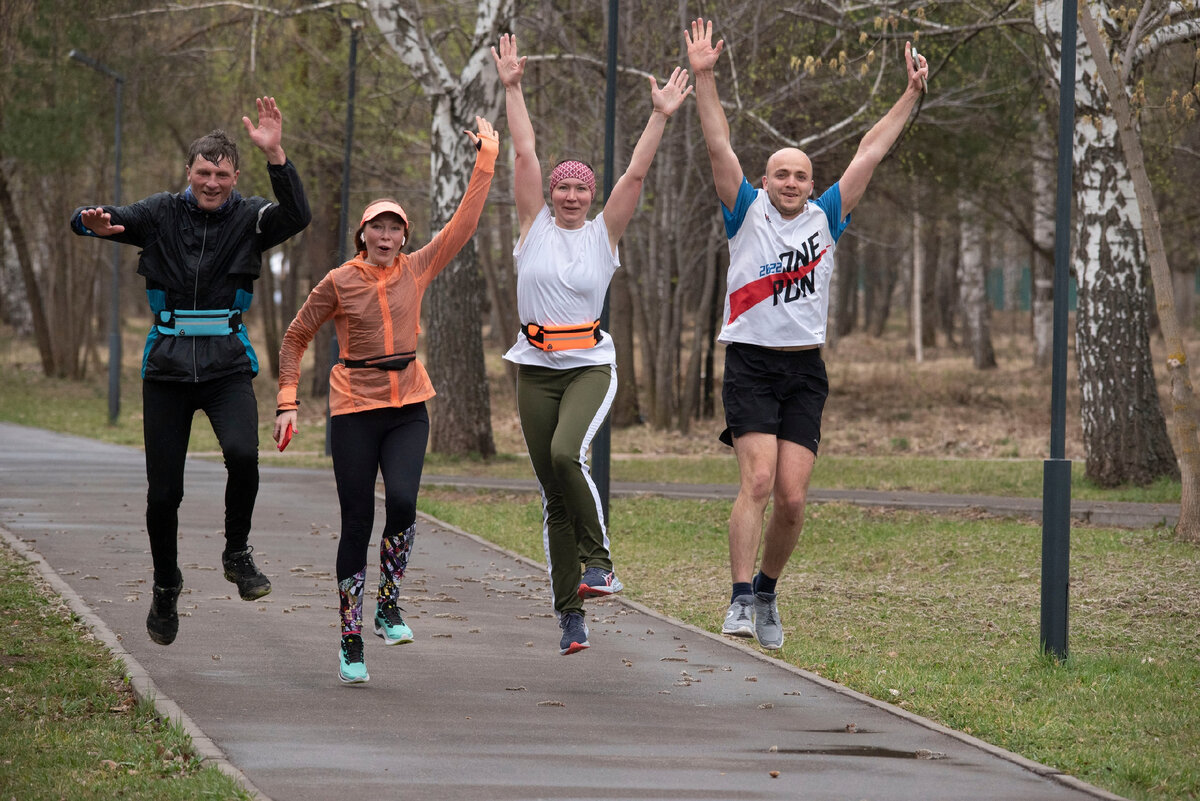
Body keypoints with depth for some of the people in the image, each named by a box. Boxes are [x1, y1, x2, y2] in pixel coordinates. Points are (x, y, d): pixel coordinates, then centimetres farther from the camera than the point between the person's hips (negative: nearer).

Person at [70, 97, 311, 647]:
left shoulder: (248, 218, 1)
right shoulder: (161, 214, 3)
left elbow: (298, 216, -18)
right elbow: (89, 221, -4)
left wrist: (275, 155, -30)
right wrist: (96, 224, -30)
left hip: (228, 366, -1)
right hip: (167, 365, 1)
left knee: (242, 453, -29)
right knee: (163, 492, 2)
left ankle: (237, 554, -5)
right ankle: (166, 586, 27)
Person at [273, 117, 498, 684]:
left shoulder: (417, 269, 4)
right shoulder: (339, 282, -2)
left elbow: (464, 224, 0)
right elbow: (295, 338, 6)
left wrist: (486, 163, -6)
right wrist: (287, 402, -2)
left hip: (408, 408, 2)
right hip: (355, 409, -2)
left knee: (402, 501, -22)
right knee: (357, 523, -1)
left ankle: (388, 606, -2)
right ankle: (351, 640, 9)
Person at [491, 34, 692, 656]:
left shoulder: (603, 232, 4)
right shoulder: (535, 225, 6)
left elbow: (636, 173, -4)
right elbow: (524, 154, 2)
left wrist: (661, 116, -10)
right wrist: (512, 89, -2)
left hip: (590, 365, -2)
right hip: (536, 366, 2)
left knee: (567, 454, -29)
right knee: (553, 492, 2)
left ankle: (598, 559, -12)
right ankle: (570, 610, 8)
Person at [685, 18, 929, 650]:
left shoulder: (825, 218, 12)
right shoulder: (747, 213, 5)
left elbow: (869, 154, 12)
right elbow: (719, 146, -3)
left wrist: (911, 95, 12)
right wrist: (704, 78, -12)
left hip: (806, 370, 3)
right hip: (751, 365, -3)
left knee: (792, 497, -4)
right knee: (758, 481, -18)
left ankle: (766, 593, 16)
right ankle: (740, 600, -19)